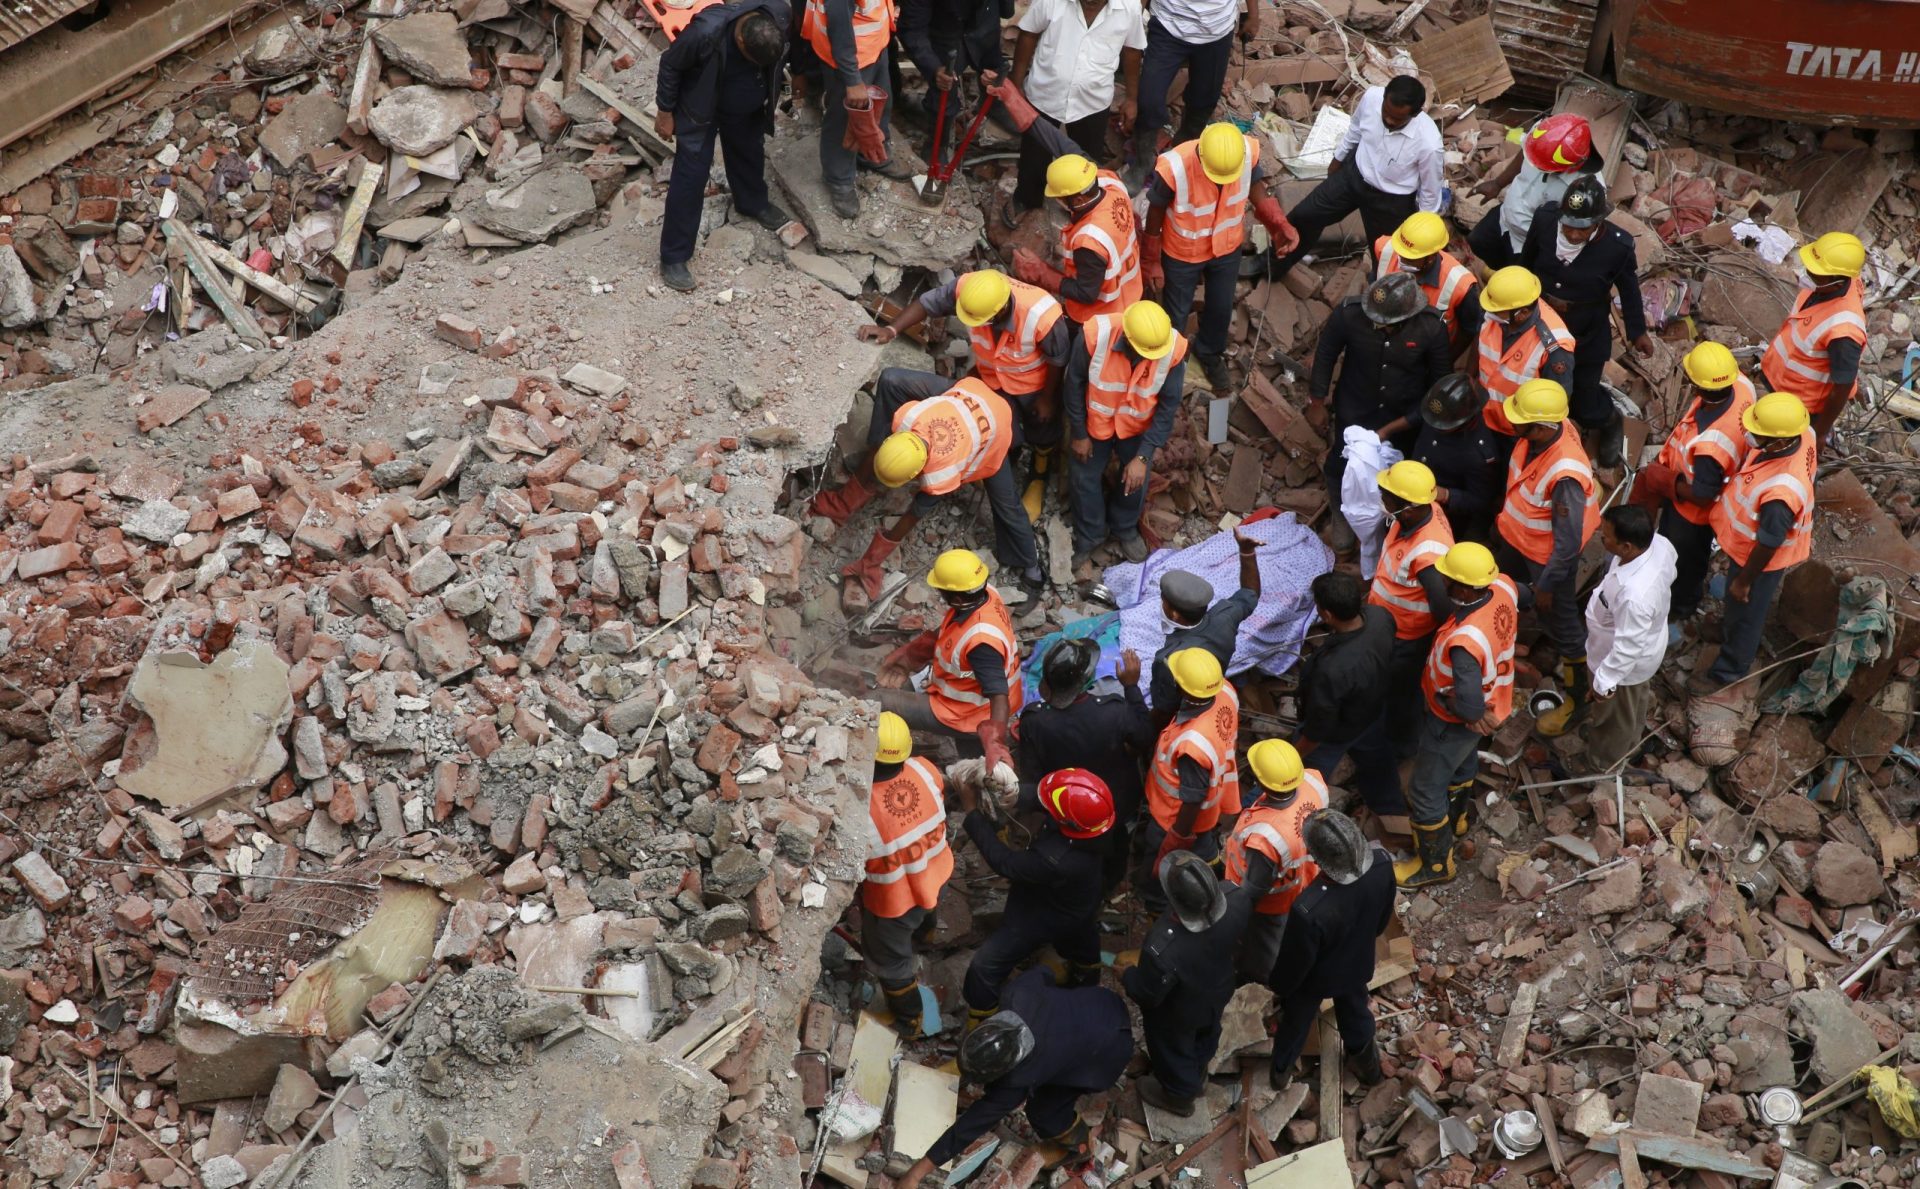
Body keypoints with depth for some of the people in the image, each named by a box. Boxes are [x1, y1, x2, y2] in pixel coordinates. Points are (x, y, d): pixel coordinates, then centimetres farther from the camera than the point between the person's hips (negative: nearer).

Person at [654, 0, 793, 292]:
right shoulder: (706, 32, -40)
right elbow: (670, 65, -21)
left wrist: (771, 96, 12)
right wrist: (665, 112, -11)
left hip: (748, 108, 5)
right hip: (700, 110, -5)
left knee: (750, 154, 26)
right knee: (690, 179, -3)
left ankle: (753, 203, 58)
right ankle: (673, 257, 8)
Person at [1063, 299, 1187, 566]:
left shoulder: (1174, 349, -32)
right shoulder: (1095, 334, -36)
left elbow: (1168, 406, -20)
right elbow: (1074, 384, -18)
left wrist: (1143, 457, -22)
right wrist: (1078, 433, -9)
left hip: (1139, 426, 1)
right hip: (1095, 421, -1)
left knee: (1136, 479, 18)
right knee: (1084, 476, 16)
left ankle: (1125, 528, 49)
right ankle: (1089, 535, 43)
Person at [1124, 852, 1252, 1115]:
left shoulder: (1163, 950, -49)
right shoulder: (1237, 900, -36)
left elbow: (1147, 995, -26)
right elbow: (1240, 936, -10)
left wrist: (1126, 976, -6)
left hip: (1179, 1014, -5)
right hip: (1219, 989, 5)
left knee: (1173, 1050, 29)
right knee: (1205, 1036, 36)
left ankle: (1179, 1096, 59)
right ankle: (1197, 1076, 66)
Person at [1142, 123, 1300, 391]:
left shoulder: (1249, 152, -29)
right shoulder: (1173, 169, -38)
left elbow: (1256, 188, -7)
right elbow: (1155, 215, -20)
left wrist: (1280, 225, -22)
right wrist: (1151, 261, -8)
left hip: (1227, 248, 3)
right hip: (1182, 253, -3)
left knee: (1221, 308, 27)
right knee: (1176, 313, 21)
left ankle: (1209, 353, 58)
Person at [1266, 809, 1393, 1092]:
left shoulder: (1310, 910, -48)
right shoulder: (1381, 863, -33)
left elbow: (1296, 960, -25)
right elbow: (1384, 916, -9)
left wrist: (1279, 987, -3)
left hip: (1315, 978, -4)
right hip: (1357, 963, 4)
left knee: (1296, 1021, 29)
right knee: (1355, 1010, 35)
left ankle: (1281, 1070, 58)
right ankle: (1365, 1061, 64)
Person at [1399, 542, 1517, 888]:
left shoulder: (1464, 641, -46)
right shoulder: (1503, 587, -23)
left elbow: (1469, 706, -40)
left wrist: (1443, 698, -18)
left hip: (1456, 723, -8)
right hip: (1494, 701, 8)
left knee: (1425, 791, 16)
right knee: (1463, 762, 35)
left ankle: (1435, 863, 37)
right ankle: (1456, 817, 63)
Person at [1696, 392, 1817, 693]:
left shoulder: (1780, 493, -48)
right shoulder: (1800, 433, -26)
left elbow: (1767, 546, -31)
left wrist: (1744, 581, -13)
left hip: (1758, 557, -7)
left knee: (1745, 614, 22)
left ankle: (1728, 671, 48)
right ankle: (1730, 629, 65)